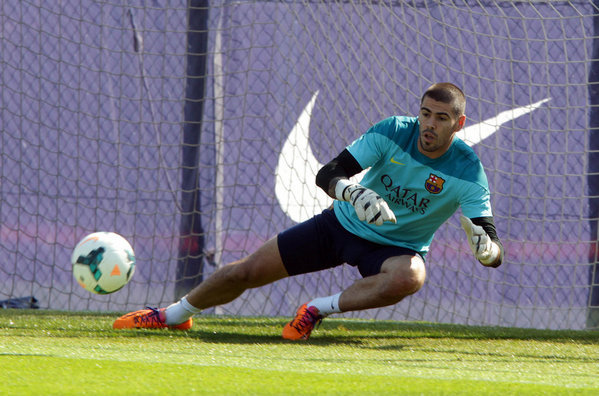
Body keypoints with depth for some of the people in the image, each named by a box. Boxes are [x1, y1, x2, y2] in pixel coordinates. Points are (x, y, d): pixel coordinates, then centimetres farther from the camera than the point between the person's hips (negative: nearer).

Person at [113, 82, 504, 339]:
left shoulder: (467, 172, -23)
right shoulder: (393, 132, -18)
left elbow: (495, 255, -26)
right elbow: (327, 174, -23)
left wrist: (484, 245, -51)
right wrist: (353, 192, -45)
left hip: (397, 248, -2)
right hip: (342, 225, 2)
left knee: (409, 278, -40)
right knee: (246, 272, 0)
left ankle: (320, 309, -19)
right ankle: (175, 314, 29)